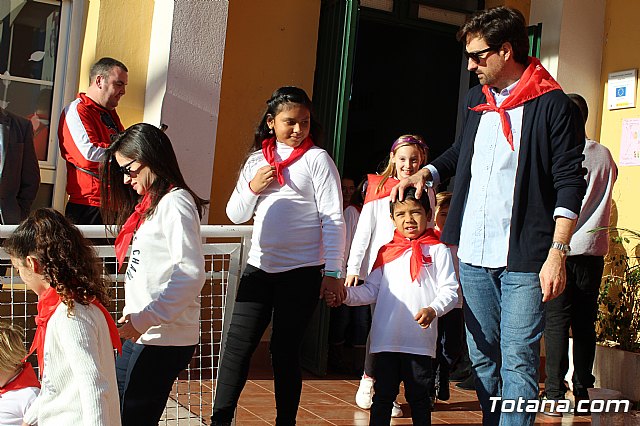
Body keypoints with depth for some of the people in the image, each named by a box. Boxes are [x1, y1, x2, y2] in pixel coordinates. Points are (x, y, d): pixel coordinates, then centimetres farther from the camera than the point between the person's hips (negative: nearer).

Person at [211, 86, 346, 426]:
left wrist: (333, 272, -12)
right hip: (259, 266, 4)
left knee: (285, 348, 4)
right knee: (238, 344, 1)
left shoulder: (317, 158, -2)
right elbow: (235, 215, 12)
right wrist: (252, 188, -7)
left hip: (302, 271, -4)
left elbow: (333, 218, -7)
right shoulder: (256, 160, 10)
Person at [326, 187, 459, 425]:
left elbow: (450, 291, -3)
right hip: (386, 339, 3)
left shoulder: (438, 251, 4)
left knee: (418, 397, 7)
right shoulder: (386, 252, 14)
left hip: (420, 341, -3)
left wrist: (433, 310, -22)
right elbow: (370, 290, 12)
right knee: (383, 395, 8)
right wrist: (344, 294, -4)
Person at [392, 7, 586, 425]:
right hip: (474, 253, 7)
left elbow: (570, 185, -9)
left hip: (523, 257, -6)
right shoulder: (476, 99, 14)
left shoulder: (553, 105, -6)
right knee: (482, 356, 12)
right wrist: (426, 172, 13)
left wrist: (557, 253, -16)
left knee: (518, 360, -6)